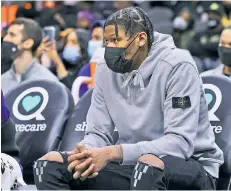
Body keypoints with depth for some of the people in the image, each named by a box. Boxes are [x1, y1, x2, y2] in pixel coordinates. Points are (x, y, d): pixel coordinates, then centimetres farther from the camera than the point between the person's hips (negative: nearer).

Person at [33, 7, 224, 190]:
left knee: (149, 164, -41)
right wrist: (86, 154, -24)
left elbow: (181, 143, -25)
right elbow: (99, 133, 3)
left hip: (189, 165, -6)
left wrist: (113, 153, -33)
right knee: (50, 164, -10)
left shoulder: (177, 66, -18)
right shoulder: (106, 69, 1)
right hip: (133, 166, 6)